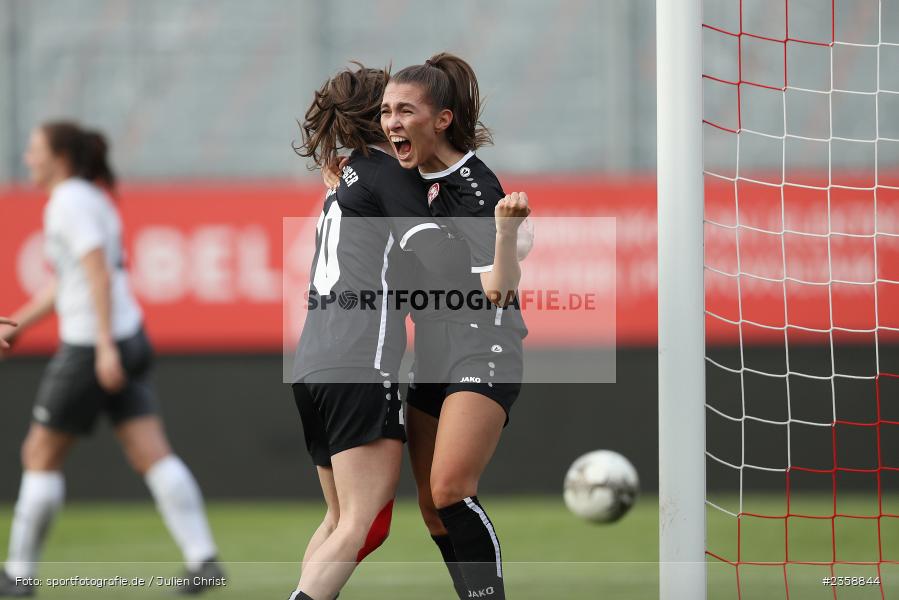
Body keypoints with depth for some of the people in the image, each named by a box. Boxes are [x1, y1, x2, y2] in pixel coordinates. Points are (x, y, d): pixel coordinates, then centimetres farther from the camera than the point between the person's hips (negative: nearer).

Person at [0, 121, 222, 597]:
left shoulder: (69, 202, -11)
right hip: (127, 341, 9)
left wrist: (105, 346, -26)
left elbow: (99, 274, -21)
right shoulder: (90, 200, 17)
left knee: (41, 455, 3)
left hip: (90, 348, -9)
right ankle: (203, 559, -10)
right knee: (153, 455, 0)